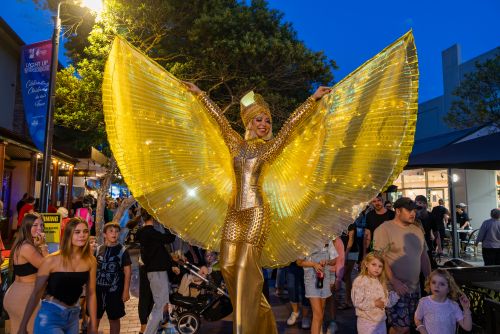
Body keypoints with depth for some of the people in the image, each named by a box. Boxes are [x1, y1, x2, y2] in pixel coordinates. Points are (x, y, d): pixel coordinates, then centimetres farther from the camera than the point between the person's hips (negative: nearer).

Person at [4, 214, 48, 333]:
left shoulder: (23, 245, 11)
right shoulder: (27, 247, -20)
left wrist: (39, 246, -2)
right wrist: (43, 245, -15)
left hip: (16, 294, 10)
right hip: (24, 295, -10)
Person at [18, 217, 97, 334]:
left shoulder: (90, 260, -5)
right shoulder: (52, 260, -14)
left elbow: (91, 294, 2)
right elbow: (36, 294, -6)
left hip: (73, 316, 4)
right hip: (50, 315, -4)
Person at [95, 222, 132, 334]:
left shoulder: (122, 250, -5)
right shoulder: (98, 249, 3)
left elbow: (128, 271, -5)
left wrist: (126, 291, -8)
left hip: (114, 290, -2)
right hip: (98, 289, 2)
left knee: (114, 319, 9)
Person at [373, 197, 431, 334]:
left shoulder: (417, 230, 11)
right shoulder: (384, 229, -12)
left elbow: (424, 257, 19)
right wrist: (394, 282, -21)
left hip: (414, 288, 7)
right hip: (395, 289, -7)